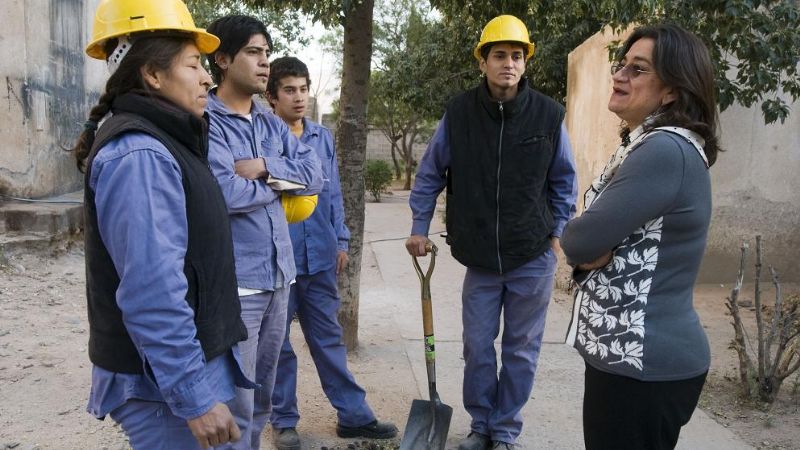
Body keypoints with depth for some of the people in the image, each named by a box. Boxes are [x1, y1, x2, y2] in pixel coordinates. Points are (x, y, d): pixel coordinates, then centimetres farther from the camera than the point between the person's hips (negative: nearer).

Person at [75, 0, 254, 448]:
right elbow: (152, 293, -28)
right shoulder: (138, 156, -22)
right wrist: (194, 397, -26)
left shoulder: (163, 143, 11)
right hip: (164, 382, -10)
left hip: (190, 361, 10)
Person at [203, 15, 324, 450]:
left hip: (278, 273, 7)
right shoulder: (204, 121, -9)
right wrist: (278, 183, -6)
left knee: (262, 394, 19)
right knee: (236, 402, 0)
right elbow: (222, 193, -22)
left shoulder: (272, 124, 14)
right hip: (234, 280, -7)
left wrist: (265, 167, -12)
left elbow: (314, 173, 4)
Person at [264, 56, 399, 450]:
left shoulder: (323, 137, 7)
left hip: (320, 256, 4)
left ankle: (353, 414, 24)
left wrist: (341, 240, 10)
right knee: (277, 343, 10)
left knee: (328, 337, 14)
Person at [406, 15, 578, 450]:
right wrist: (419, 227, 4)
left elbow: (563, 180, 6)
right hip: (480, 259, 1)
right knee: (477, 348, 10)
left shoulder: (548, 114, -6)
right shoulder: (458, 113, -5)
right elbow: (430, 173, 5)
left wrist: (557, 232, 3)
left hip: (533, 257, 0)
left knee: (521, 350, 10)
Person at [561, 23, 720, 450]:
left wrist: (581, 240, -4)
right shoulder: (648, 144, 11)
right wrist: (598, 247, -10)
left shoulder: (667, 149, -22)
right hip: (632, 350, 10)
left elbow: (580, 240, -24)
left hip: (644, 364, -9)